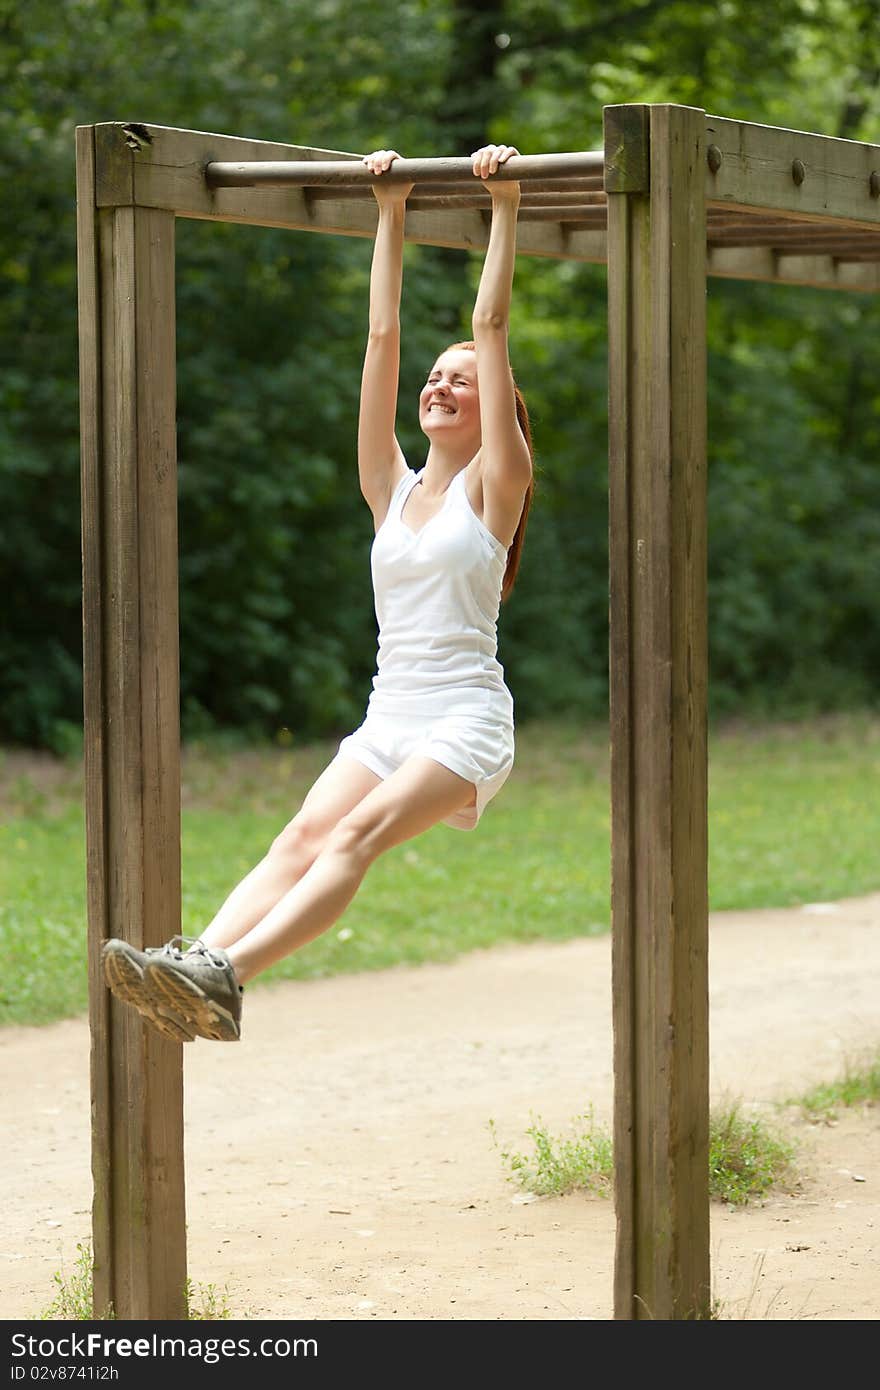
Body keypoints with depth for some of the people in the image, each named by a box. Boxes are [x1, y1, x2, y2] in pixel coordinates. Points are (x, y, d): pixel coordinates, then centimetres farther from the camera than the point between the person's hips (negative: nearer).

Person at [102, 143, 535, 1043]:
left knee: (355, 836, -27)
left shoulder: (493, 486, 4)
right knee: (300, 839, -19)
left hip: (466, 720, -5)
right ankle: (194, 964, -41)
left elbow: (492, 325, 0)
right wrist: (390, 215, 18)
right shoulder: (392, 491, 17)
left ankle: (227, 977, -47)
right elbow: (383, 335, 17)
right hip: (387, 720, 5)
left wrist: (503, 207, 0)